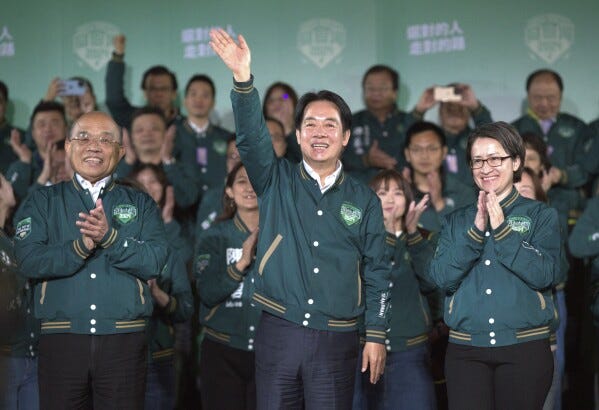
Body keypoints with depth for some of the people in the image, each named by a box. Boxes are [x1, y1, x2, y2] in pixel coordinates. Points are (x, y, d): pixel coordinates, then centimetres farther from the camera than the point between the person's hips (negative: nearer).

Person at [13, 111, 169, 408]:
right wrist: (82, 246, -18)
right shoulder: (43, 202, 10)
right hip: (61, 337, 0)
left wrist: (109, 237, -18)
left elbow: (154, 261, -4)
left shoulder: (140, 205, 12)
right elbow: (28, 260, -5)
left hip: (124, 340, 0)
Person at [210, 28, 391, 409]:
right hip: (278, 332, 0)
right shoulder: (276, 181, 5)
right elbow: (252, 137, -13)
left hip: (337, 339, 0)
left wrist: (376, 335, 1)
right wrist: (243, 78, -28)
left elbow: (377, 272, 7)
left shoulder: (365, 200, 6)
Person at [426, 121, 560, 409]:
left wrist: (501, 229, -13)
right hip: (465, 350, 2)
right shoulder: (456, 221, 11)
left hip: (525, 347, -1)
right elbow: (440, 278, -2)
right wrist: (475, 231, -10)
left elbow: (543, 275, -9)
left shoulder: (541, 216, 5)